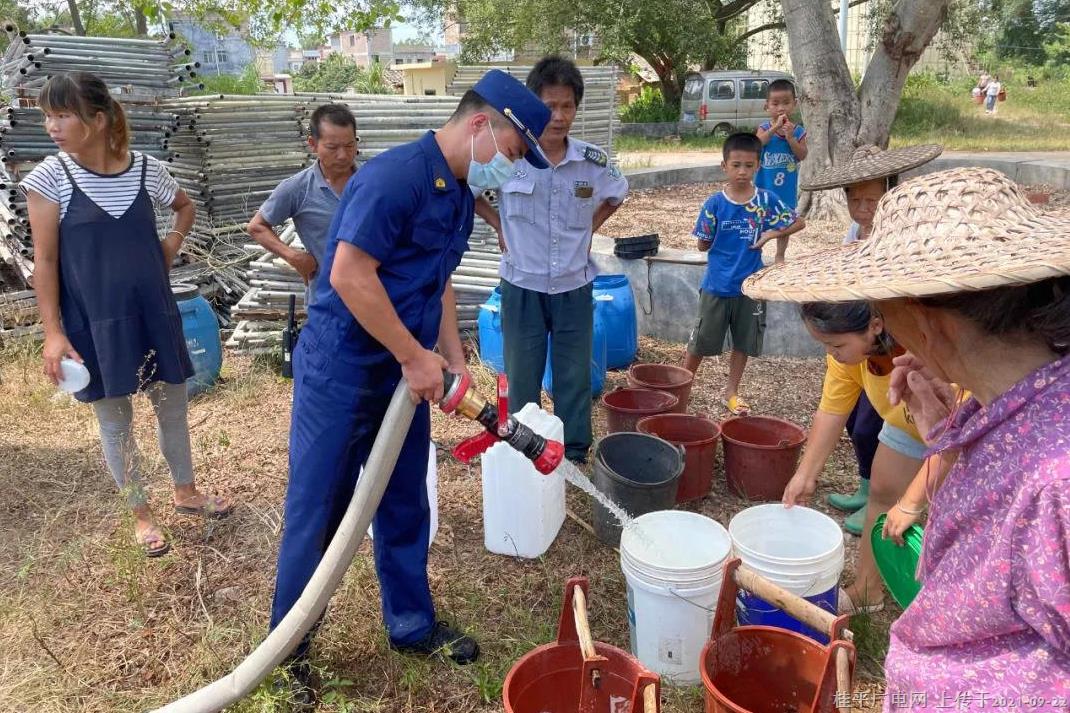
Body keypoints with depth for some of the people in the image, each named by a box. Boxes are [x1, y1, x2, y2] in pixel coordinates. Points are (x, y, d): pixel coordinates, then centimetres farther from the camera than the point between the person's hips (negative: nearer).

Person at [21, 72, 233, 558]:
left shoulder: (147, 169, -4)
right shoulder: (49, 177, -10)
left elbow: (185, 206, 19)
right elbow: (44, 261, -7)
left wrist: (171, 246, 2)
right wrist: (53, 332, -12)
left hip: (153, 314, 2)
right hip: (93, 322, -2)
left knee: (172, 406, 14)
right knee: (115, 421, 9)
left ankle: (185, 492, 36)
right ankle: (142, 514, 27)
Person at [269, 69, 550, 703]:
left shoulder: (461, 196, 8)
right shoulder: (394, 176, -21)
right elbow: (349, 276, -25)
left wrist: (454, 363, 9)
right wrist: (415, 357, -19)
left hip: (404, 373, 8)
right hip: (341, 370, -8)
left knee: (406, 508, 17)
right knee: (317, 513, 6)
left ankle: (412, 626, 35)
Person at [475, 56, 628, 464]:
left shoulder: (593, 161, -5)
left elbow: (617, 194, 17)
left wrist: (590, 227, 6)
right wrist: (500, 226, -1)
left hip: (574, 288, 2)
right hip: (522, 287, -1)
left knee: (575, 377, 11)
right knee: (522, 379, 11)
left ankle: (575, 455, 28)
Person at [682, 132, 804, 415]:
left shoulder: (766, 200, -5)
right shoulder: (715, 203, -9)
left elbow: (798, 222, 4)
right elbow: (703, 245, -3)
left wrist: (771, 234, -7)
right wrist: (729, 243, -12)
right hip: (716, 285, -2)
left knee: (743, 342, 14)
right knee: (701, 341, 8)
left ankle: (731, 392, 30)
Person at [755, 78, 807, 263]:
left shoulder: (798, 131, -3)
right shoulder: (764, 128, -8)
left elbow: (802, 156, -13)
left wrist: (790, 137, -24)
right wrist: (775, 128, -34)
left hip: (787, 187, 2)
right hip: (764, 186, -2)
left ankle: (780, 256, 27)